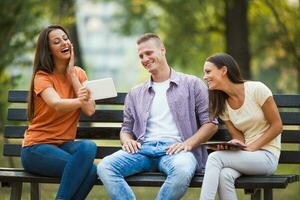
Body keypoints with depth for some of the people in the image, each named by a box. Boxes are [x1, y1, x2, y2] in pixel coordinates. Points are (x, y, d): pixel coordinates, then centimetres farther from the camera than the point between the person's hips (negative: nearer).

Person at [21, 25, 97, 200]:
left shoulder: (79, 74, 8)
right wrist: (79, 100, -50)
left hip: (65, 144, 5)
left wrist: (72, 75, -7)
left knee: (89, 146, -30)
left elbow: (90, 110, -8)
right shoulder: (42, 77, -8)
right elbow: (57, 105, -29)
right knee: (89, 170, -30)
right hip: (37, 147, -5)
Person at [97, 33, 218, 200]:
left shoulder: (192, 84, 12)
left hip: (174, 148, -3)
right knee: (105, 167, -27)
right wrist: (127, 140, 0)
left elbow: (211, 123, 6)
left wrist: (188, 143, -10)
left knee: (182, 170, -41)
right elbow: (126, 128, 26)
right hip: (143, 149, 3)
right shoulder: (135, 94, 25)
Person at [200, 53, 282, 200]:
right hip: (245, 155, 4)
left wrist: (251, 147, -14)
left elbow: (277, 126, -6)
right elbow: (238, 138, 7)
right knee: (224, 175, -32)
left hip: (267, 156, -4)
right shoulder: (221, 105, 10)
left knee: (215, 157, -28)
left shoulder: (256, 89, -8)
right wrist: (231, 145, -17)